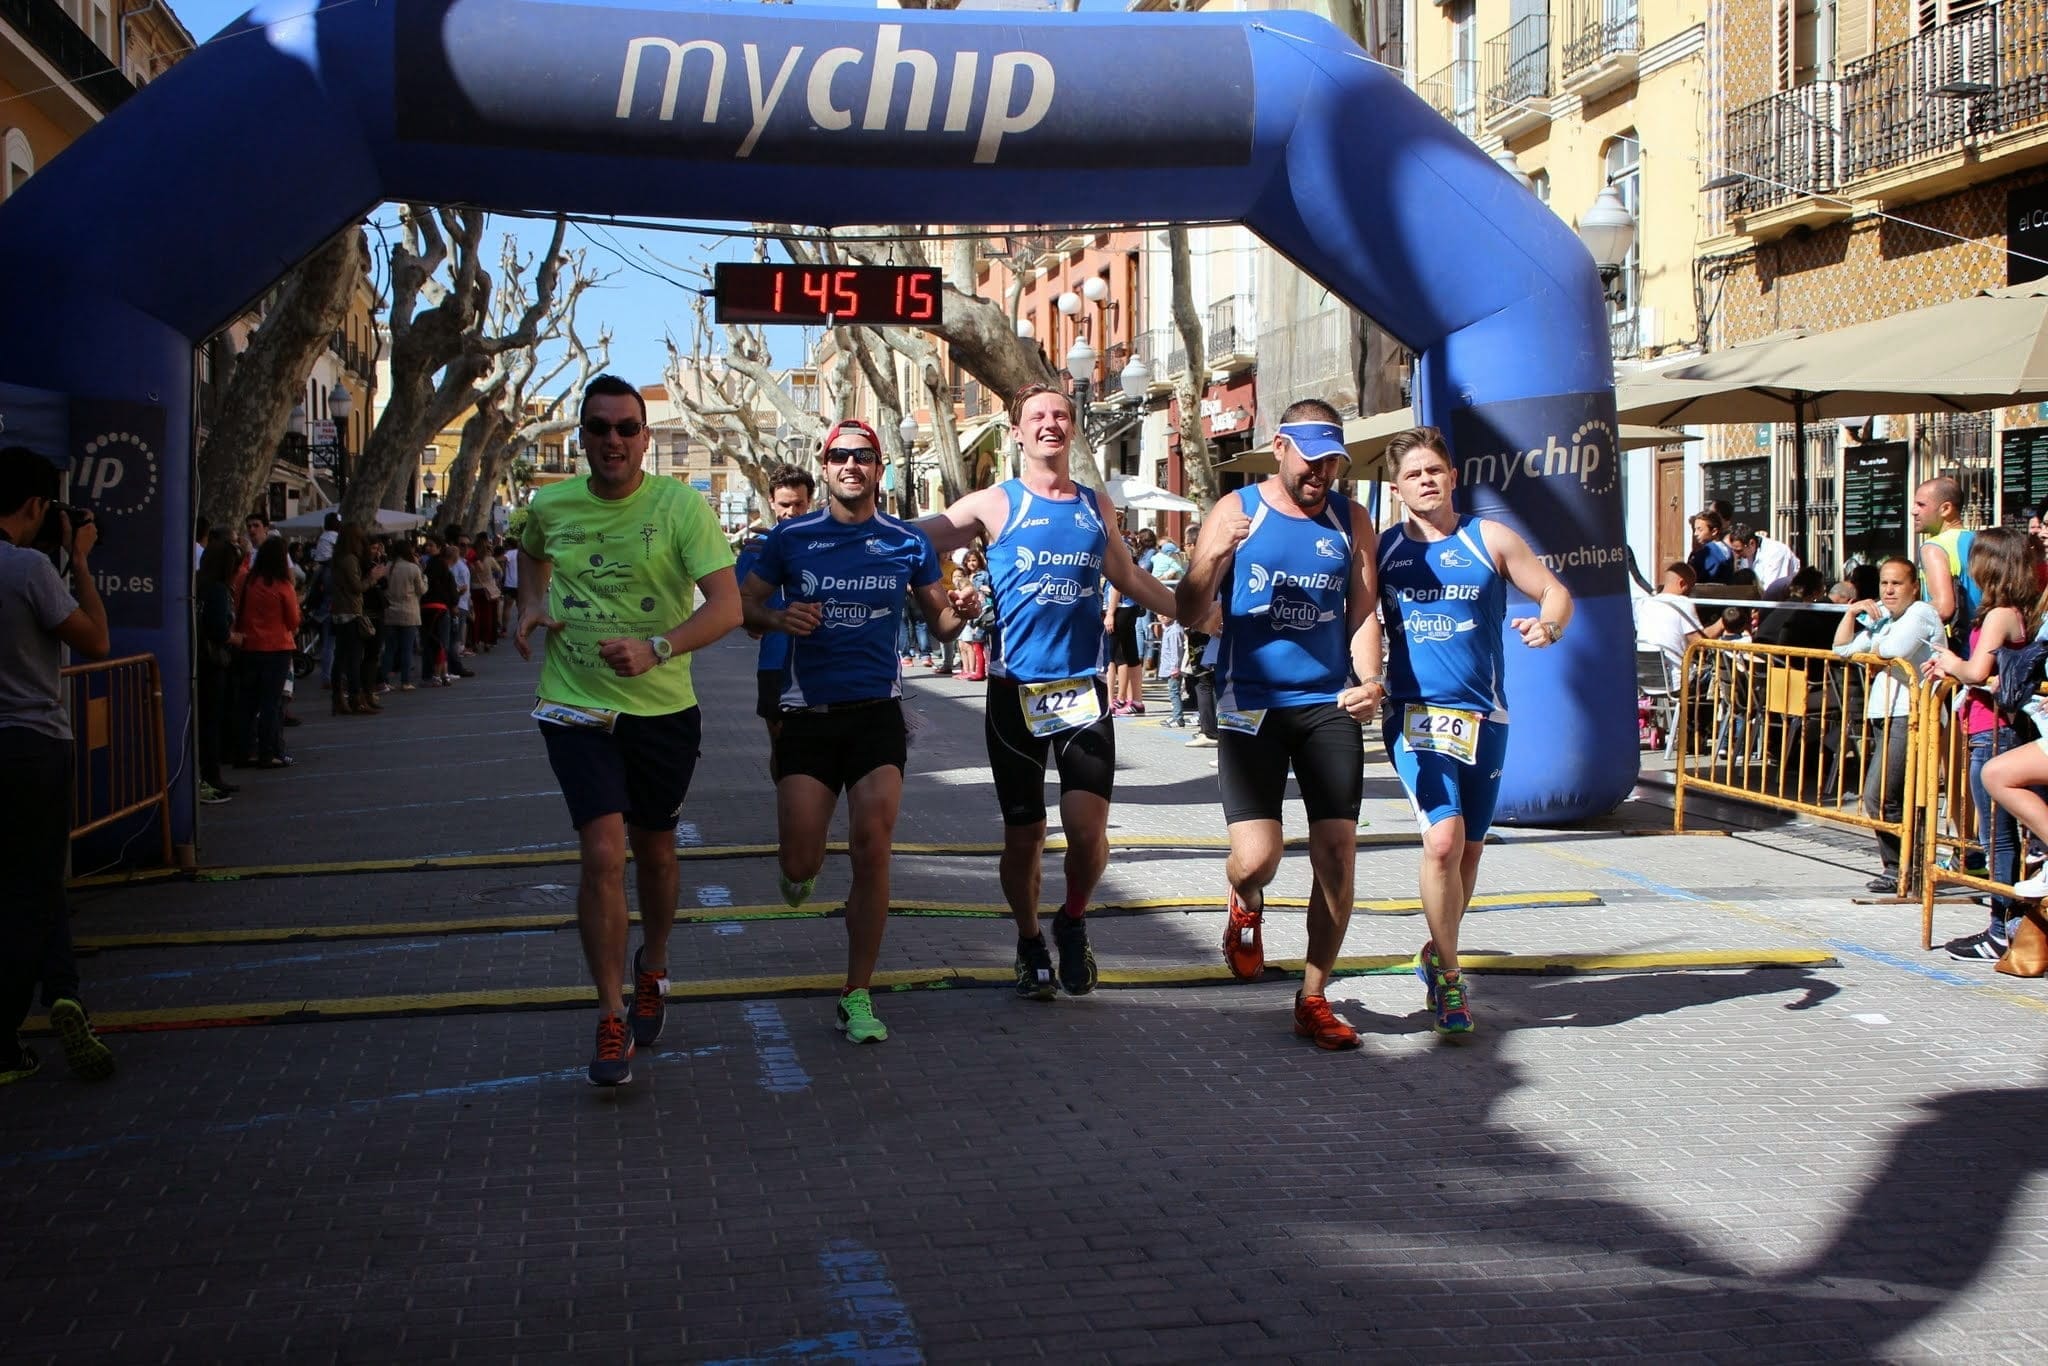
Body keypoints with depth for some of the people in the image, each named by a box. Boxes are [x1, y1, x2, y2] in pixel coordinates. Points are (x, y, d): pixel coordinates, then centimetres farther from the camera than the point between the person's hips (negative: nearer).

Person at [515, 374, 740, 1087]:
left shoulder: (682, 506, -12)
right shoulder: (550, 506, 0)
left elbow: (727, 605, -21)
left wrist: (656, 648, -36)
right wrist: (530, 607, 6)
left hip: (662, 709, 0)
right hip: (576, 707, 1)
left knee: (653, 849, 16)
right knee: (602, 852, -13)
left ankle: (653, 967, 44)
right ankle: (611, 1020, -3)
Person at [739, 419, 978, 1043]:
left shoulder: (908, 542, 4)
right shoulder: (791, 537, 2)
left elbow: (938, 617, 11)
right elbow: (745, 605, 9)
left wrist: (960, 612, -12)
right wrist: (778, 618, -13)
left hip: (878, 711, 0)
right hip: (808, 712, 0)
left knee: (872, 848, -10)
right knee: (802, 862, -5)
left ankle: (857, 995, 4)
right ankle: (801, 867, 38)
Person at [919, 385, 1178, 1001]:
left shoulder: (1094, 506, 12)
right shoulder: (995, 504, 1)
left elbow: (1130, 578, 26)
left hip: (1083, 688, 2)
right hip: (1016, 690, -2)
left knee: (1087, 827, -13)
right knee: (1023, 836, 5)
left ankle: (1073, 922, 16)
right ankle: (1031, 942, 29)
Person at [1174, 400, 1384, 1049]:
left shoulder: (1351, 521, 7)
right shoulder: (1235, 511, 0)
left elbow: (1363, 612, 5)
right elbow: (1189, 613, -1)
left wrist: (1368, 681, -14)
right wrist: (1215, 557, -21)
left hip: (1329, 707, 3)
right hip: (1252, 704, -2)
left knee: (1338, 854, -2)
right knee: (1256, 858, -13)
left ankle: (1313, 1001, 14)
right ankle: (1247, 907, 27)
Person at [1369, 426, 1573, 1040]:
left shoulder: (1489, 539, 3)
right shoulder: (1383, 550, 5)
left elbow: (1556, 593, 5)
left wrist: (1548, 625, -16)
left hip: (1483, 716, 1)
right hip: (1415, 713, -1)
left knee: (1469, 847, 11)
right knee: (1443, 838, -19)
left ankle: (1436, 954, 36)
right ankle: (1448, 973, -2)